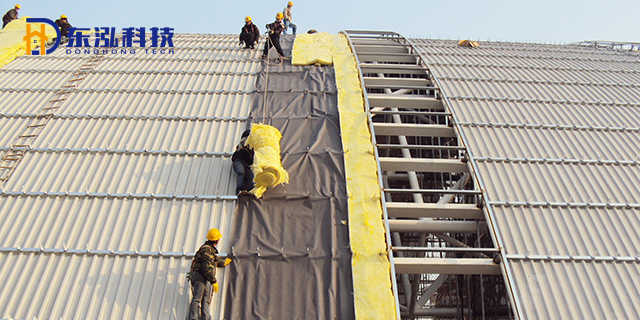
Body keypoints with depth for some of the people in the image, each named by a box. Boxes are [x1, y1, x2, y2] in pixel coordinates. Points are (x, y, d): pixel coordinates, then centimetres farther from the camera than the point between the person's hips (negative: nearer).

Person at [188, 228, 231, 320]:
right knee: (197, 298, -13)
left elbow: (216, 261, 39)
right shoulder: (207, 250, -15)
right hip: (200, 277, -10)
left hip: (205, 279, 10)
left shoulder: (211, 250, 18)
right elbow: (207, 268, -21)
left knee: (206, 301, 8)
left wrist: (224, 262, 56)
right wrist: (214, 281, -17)